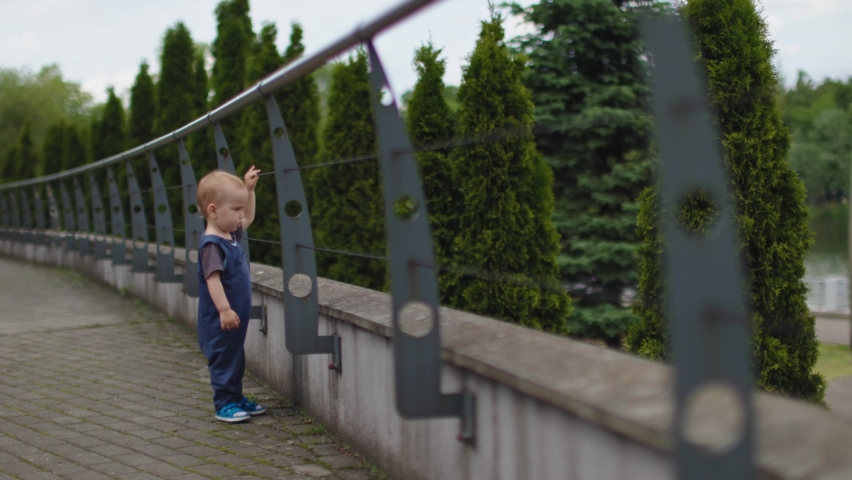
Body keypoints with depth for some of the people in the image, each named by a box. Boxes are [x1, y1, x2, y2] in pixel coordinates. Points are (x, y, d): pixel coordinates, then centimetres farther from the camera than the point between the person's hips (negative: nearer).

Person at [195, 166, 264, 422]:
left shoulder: (231, 235, 9)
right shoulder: (211, 244, -21)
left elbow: (249, 218, 28)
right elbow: (212, 278, -27)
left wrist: (249, 189, 20)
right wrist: (224, 309, -32)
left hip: (236, 317, 10)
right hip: (220, 321, -10)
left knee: (236, 358, 18)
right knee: (223, 359, -1)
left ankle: (236, 398, 29)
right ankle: (224, 404, 7)